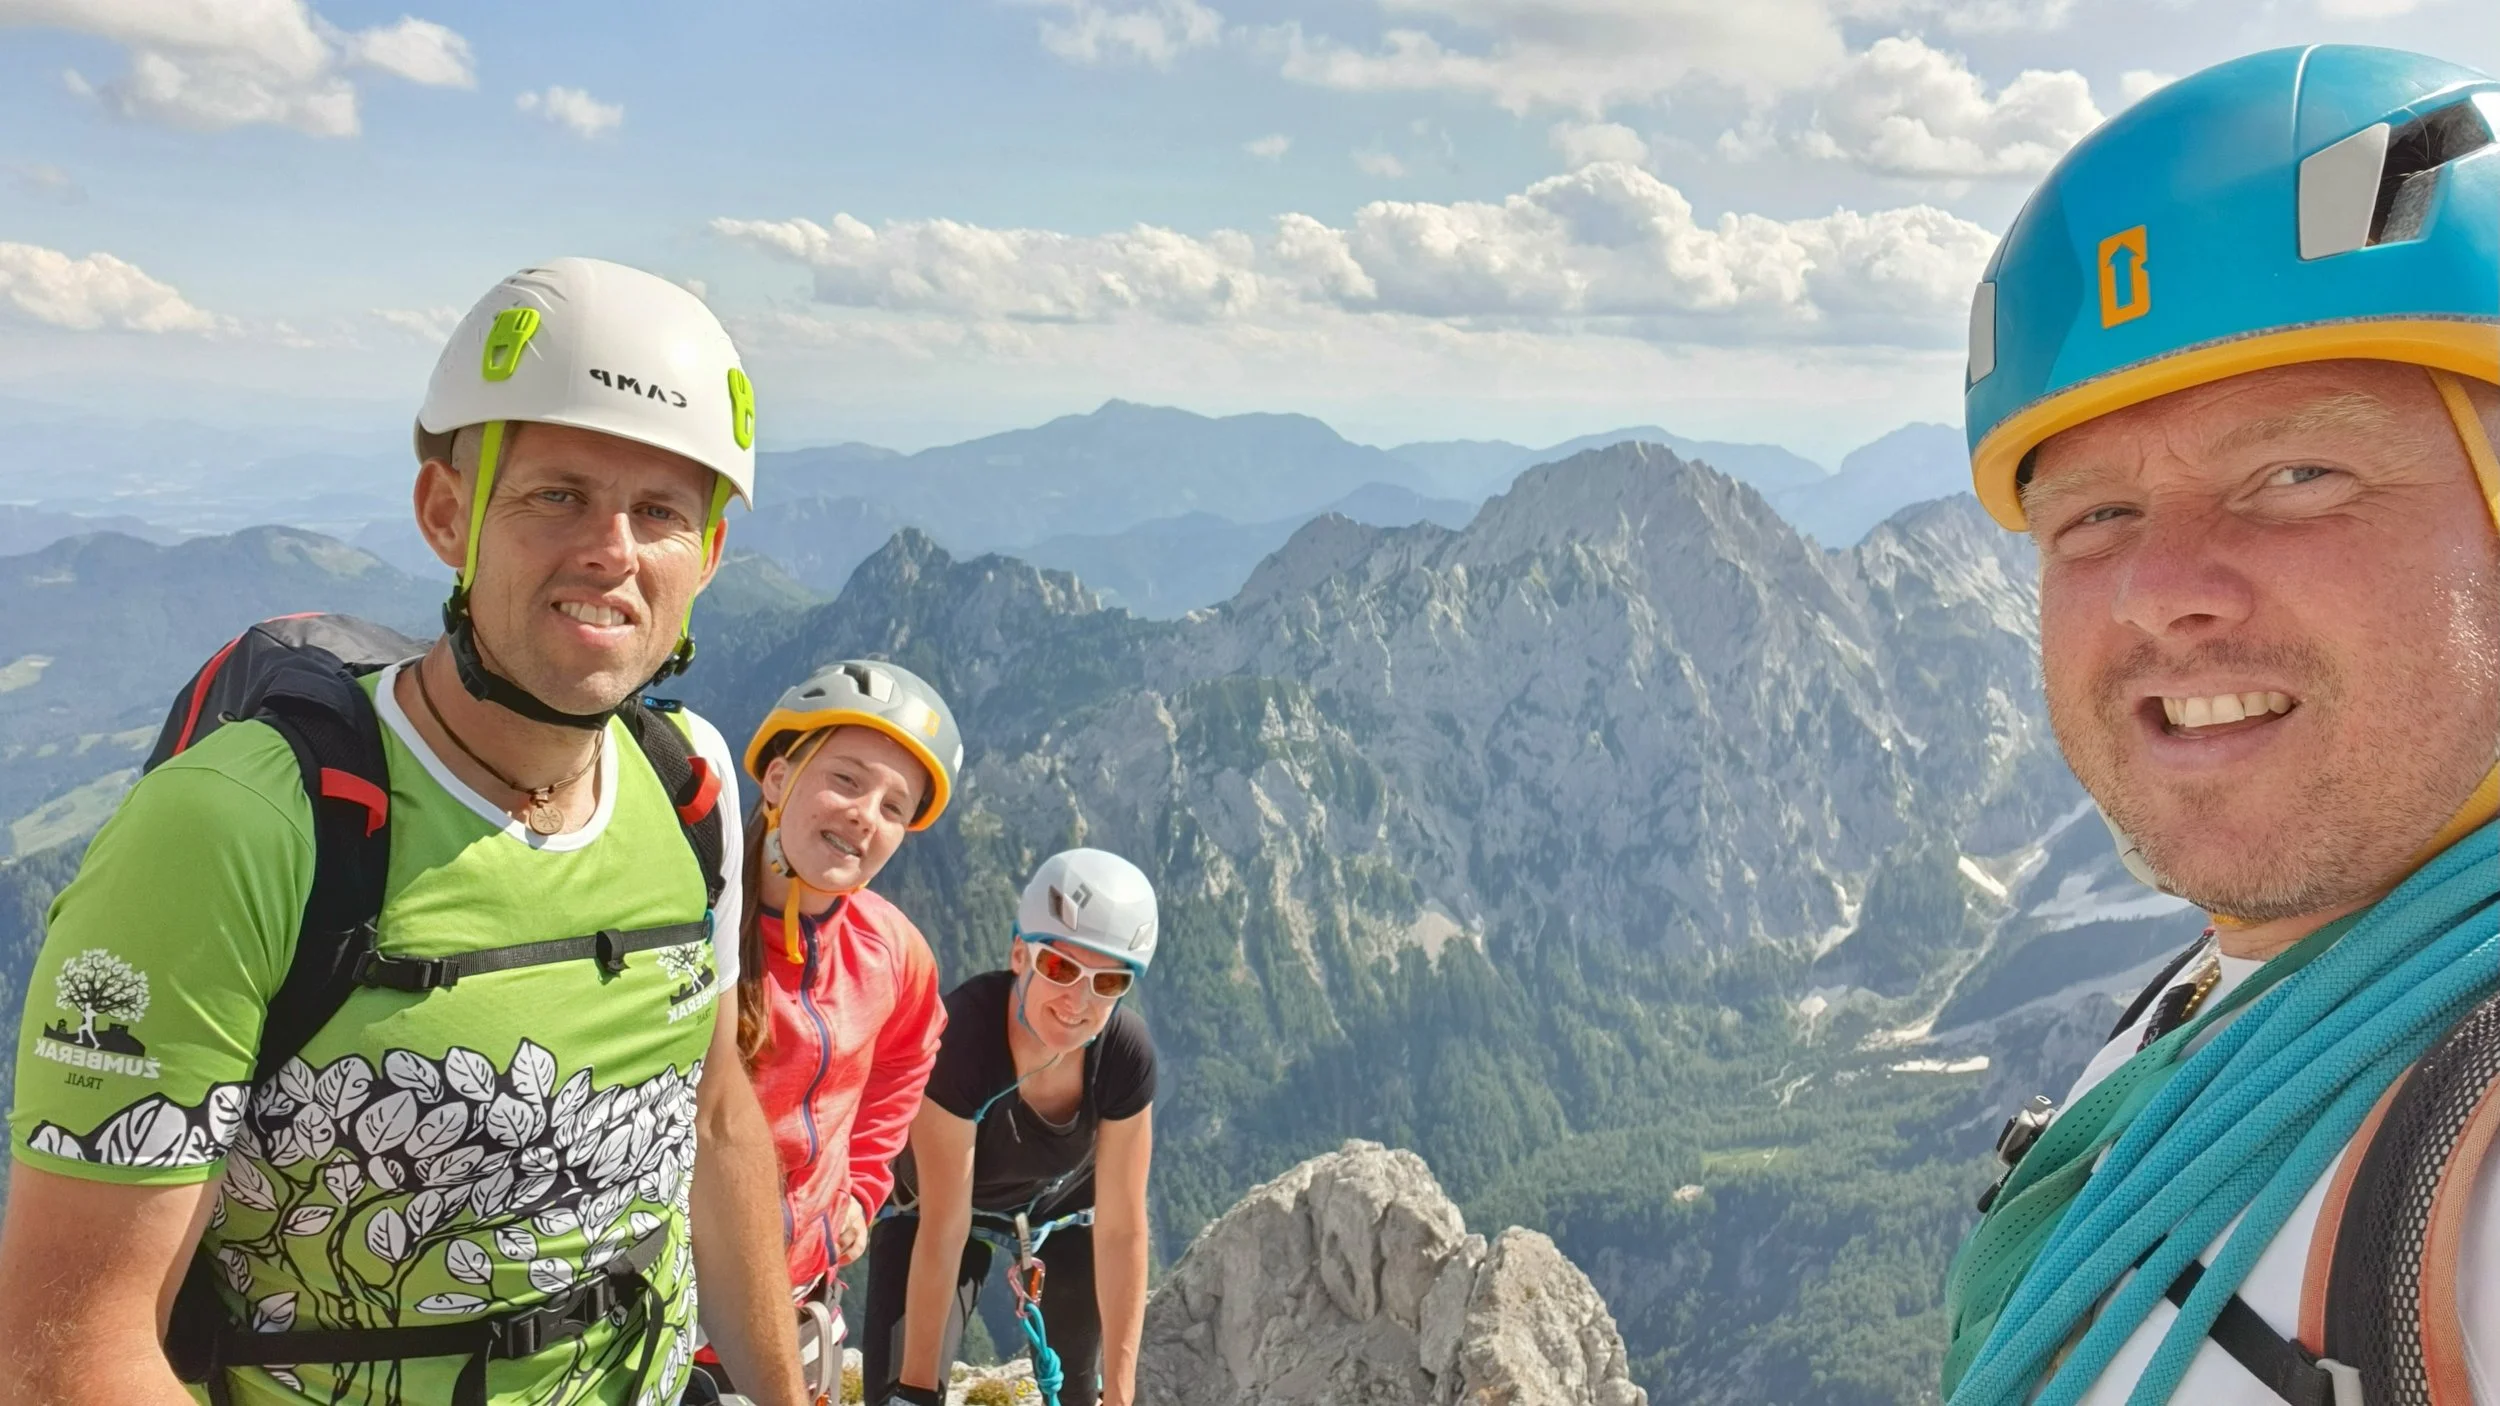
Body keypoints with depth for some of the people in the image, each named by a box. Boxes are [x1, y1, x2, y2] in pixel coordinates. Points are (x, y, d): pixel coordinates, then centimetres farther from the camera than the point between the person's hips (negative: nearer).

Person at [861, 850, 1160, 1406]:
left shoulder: (1126, 1054, -31)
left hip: (1062, 1206, 2)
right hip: (935, 1203, -2)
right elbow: (943, 1230, -32)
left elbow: (1121, 1231, -24)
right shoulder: (961, 1034, -39)